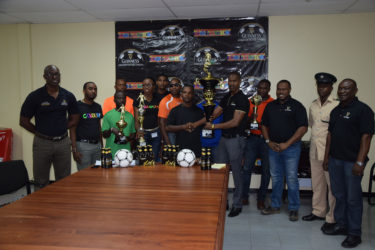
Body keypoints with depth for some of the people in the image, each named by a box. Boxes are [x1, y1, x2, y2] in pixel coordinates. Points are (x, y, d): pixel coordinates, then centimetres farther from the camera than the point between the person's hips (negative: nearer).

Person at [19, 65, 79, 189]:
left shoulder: (68, 96, 2)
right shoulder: (35, 96, -6)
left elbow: (74, 120, 11)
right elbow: (23, 121, 0)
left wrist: (60, 129, 3)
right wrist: (40, 132, 2)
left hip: (63, 141, 2)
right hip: (42, 143, -2)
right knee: (41, 183, 8)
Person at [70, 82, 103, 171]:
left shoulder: (98, 107, 13)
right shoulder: (77, 106, -5)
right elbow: (72, 129, -8)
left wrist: (101, 145, 14)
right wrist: (74, 149, -14)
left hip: (97, 144, 6)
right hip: (83, 145, -6)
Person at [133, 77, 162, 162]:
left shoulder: (158, 100, 7)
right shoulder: (138, 101, -1)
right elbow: (137, 120, -5)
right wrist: (138, 130, -24)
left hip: (156, 133, 2)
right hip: (143, 133, -2)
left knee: (156, 157, 6)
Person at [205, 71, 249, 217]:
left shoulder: (242, 99, -11)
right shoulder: (226, 97, 14)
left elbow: (235, 122, -18)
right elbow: (214, 114, 9)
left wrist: (213, 126, -16)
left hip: (236, 139, -7)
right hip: (224, 138, 8)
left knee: (236, 172, 1)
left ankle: (237, 205, 13)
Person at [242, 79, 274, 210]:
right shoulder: (250, 102, 7)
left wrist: (262, 126, -16)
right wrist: (251, 118, -13)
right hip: (252, 138, 1)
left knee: (266, 170, 5)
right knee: (247, 168, -1)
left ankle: (261, 199, 18)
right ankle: (244, 197, 13)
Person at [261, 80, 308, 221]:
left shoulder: (296, 106, -4)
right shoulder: (270, 106, 11)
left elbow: (303, 128, -10)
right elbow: (264, 125, 16)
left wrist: (287, 144, -15)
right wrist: (268, 141, 1)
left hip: (291, 147, -4)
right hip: (273, 147, 5)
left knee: (292, 179, 0)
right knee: (275, 178, 12)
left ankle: (293, 209, 13)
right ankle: (275, 206, 24)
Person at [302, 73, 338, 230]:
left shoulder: (336, 106, -9)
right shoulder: (313, 106, 12)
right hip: (314, 150, 7)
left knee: (332, 184, -1)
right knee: (317, 183, 16)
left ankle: (332, 218, 9)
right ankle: (318, 211, 30)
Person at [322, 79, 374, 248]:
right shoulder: (336, 111, 14)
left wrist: (360, 162, -19)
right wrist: (326, 156, 14)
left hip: (352, 162, -7)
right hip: (335, 159, 7)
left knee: (353, 198, 1)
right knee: (339, 195, 15)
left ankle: (354, 234, 12)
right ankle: (340, 225, 29)